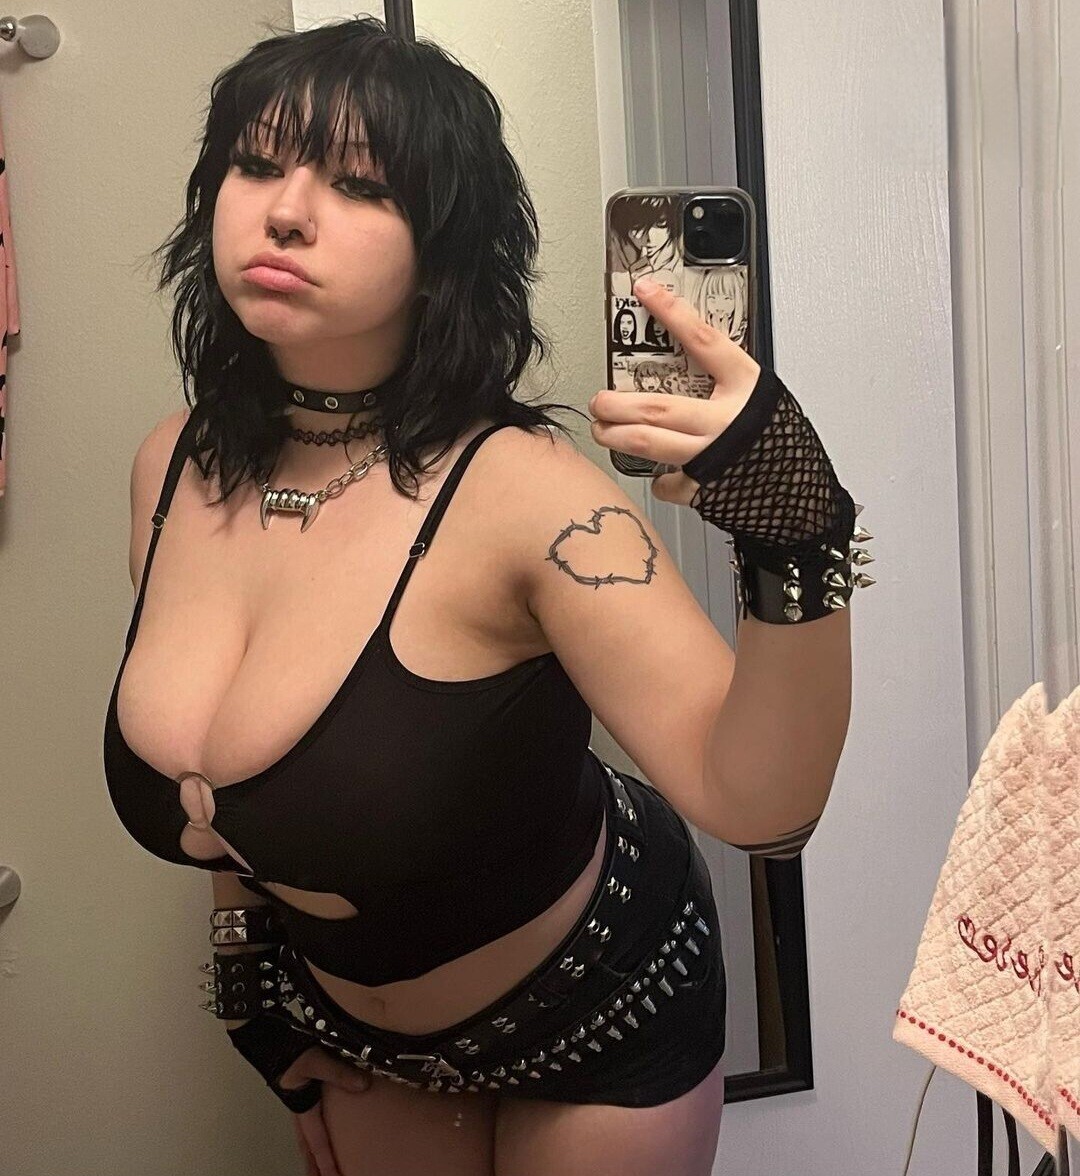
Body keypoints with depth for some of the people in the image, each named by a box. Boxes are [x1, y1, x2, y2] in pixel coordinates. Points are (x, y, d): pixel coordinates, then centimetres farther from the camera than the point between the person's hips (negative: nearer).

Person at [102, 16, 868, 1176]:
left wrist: (796, 544, -50)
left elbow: (756, 802, -35)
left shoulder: (514, 492, -30)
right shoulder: (171, 469, -12)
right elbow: (227, 786, 3)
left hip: (596, 1007, -5)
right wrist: (256, 999, 11)